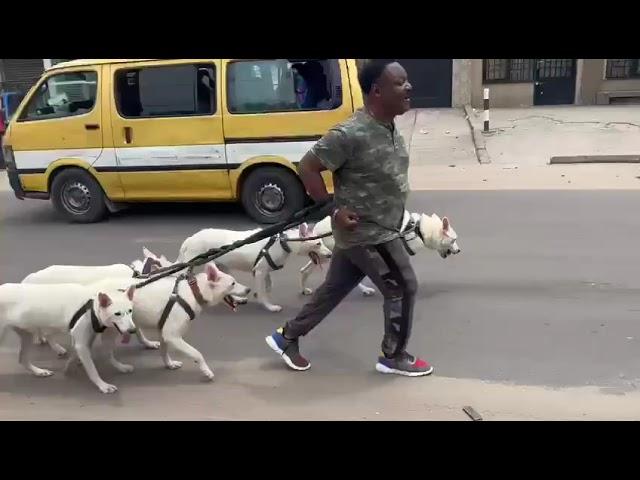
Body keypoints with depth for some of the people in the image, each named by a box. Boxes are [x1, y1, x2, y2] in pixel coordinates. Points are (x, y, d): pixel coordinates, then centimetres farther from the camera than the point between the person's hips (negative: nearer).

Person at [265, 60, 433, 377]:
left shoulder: (389, 128, 5)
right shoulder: (352, 134, -25)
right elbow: (308, 166, -20)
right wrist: (334, 210, -20)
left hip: (369, 230, 9)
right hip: (366, 233, -9)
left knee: (334, 289, 18)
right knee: (403, 288, 3)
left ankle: (287, 337, 33)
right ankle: (394, 357, 23)